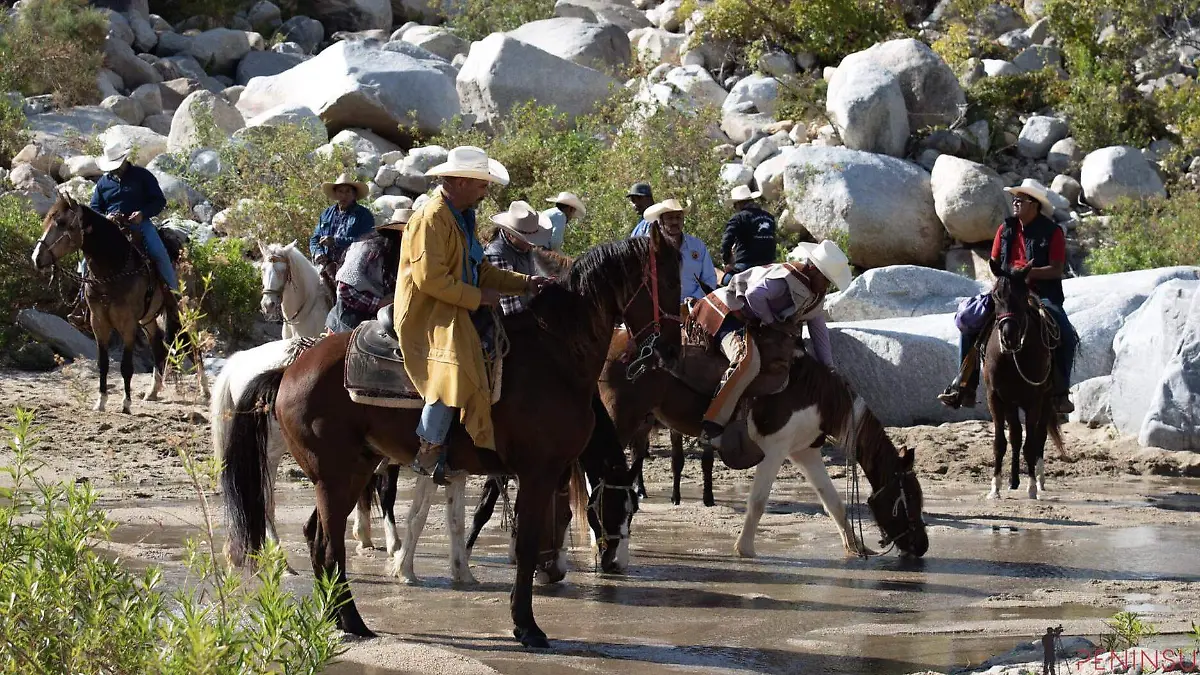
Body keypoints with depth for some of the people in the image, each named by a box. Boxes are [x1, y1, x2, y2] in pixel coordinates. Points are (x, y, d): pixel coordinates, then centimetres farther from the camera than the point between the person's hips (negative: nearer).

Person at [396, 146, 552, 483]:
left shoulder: (463, 218, 20)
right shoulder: (431, 219, -13)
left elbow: (482, 272, 23)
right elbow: (430, 278, -22)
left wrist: (526, 283, 11)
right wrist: (479, 298, -17)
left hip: (459, 312, 11)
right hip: (427, 316, -11)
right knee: (455, 367, -32)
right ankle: (429, 452, -27)